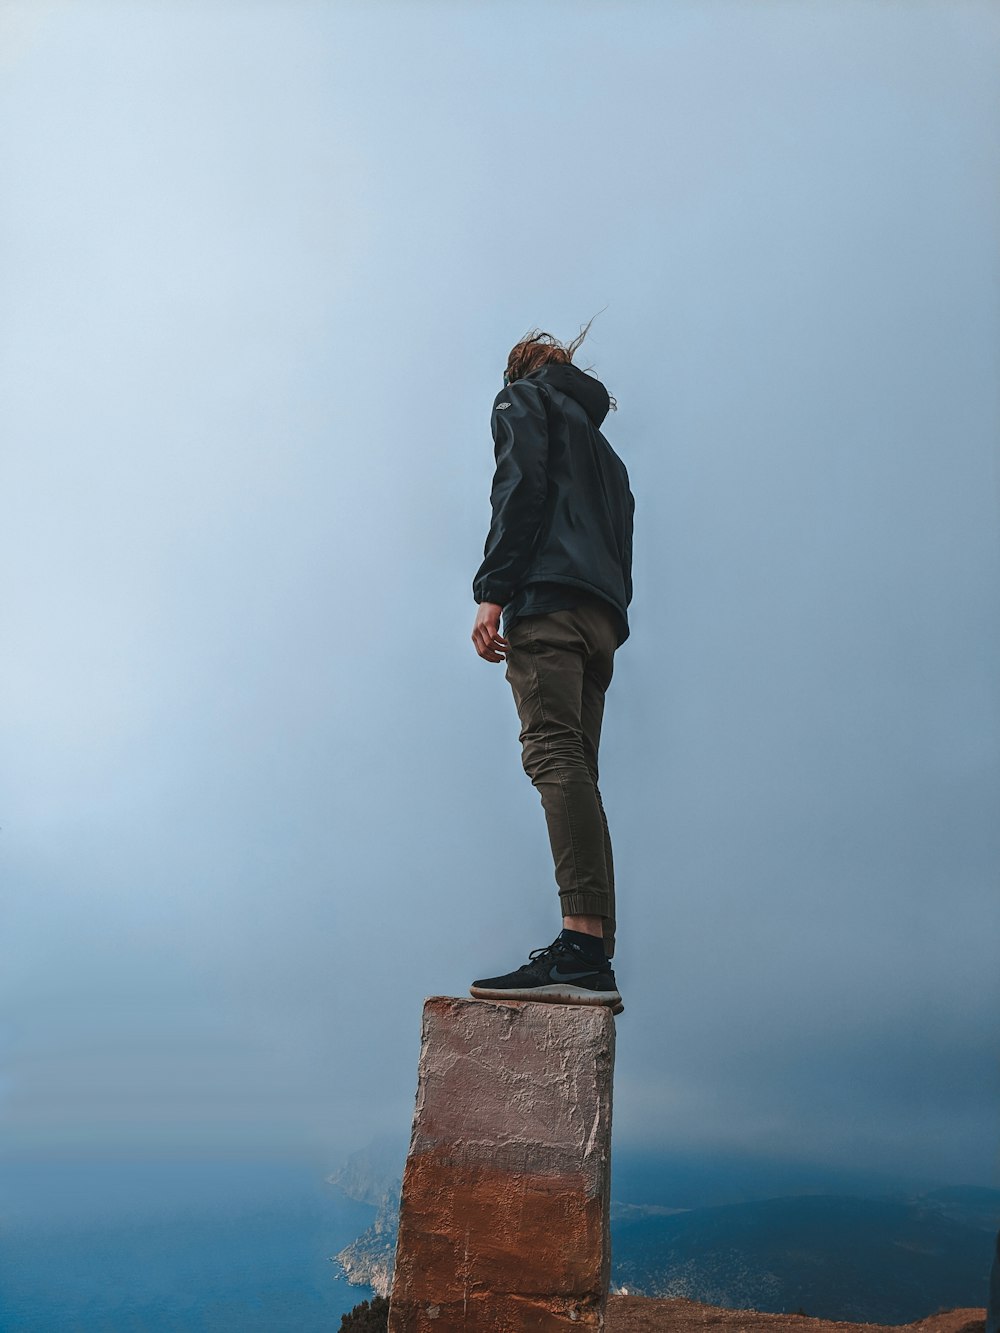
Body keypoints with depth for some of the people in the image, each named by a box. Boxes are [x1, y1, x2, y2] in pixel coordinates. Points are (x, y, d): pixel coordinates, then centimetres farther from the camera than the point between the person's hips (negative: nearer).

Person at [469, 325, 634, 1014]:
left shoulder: (523, 398, 15)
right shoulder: (601, 442, 37)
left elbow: (521, 485, -5)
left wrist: (492, 591, -12)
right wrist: (611, 622, 18)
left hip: (549, 597, -8)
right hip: (603, 618, 8)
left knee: (553, 755, -19)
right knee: (576, 771, 3)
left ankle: (582, 950, -31)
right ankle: (594, 963, -3)